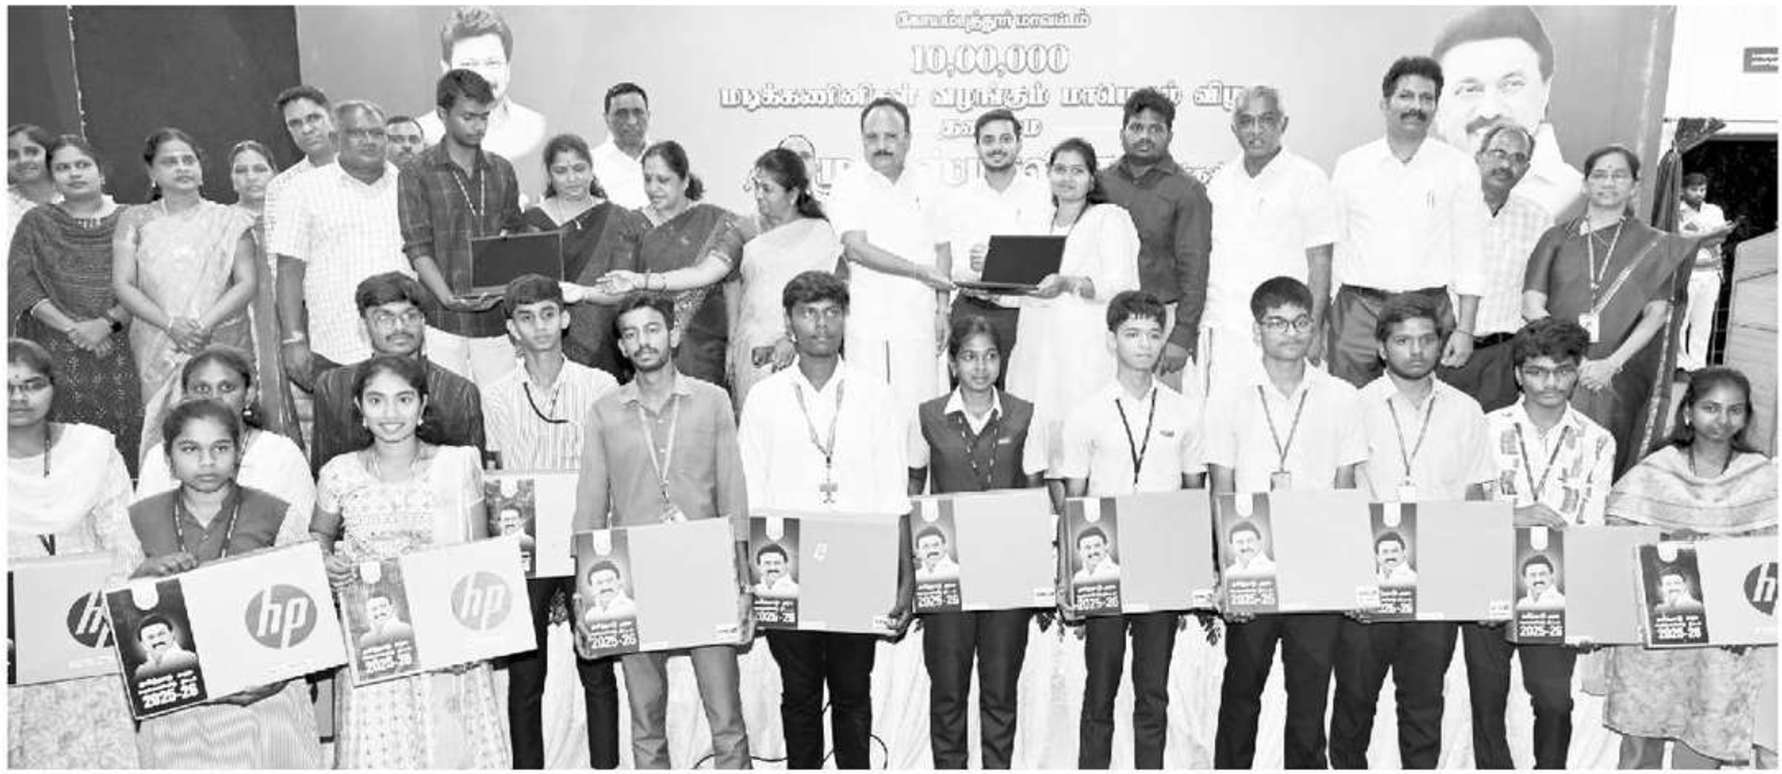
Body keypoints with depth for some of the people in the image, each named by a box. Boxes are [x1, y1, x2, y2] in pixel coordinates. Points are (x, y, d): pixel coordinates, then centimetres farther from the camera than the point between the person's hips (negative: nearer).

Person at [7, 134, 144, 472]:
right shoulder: (36, 223, 10)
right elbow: (21, 285, 1)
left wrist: (107, 323, -14)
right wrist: (71, 328, -10)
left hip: (119, 349, 0)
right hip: (57, 353, 0)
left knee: (125, 435, -4)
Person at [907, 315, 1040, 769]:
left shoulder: (1023, 417, 5)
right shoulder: (928, 417, 3)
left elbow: (1035, 494, 8)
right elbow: (911, 492, 9)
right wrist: (914, 555, -1)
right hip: (946, 569, 0)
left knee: (1001, 688, 6)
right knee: (947, 688, 4)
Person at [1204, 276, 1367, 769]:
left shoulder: (1342, 398, 5)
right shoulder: (1228, 398, 2)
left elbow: (1345, 490, 6)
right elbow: (1221, 493, 1)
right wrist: (1229, 567, -8)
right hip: (1251, 569, -1)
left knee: (1311, 689, 5)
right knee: (1242, 687, 7)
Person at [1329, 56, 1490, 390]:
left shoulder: (1458, 168, 6)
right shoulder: (1349, 165, 8)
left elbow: (1469, 255, 5)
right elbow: (1326, 247, 9)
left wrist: (1465, 330, -2)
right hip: (1357, 311, 0)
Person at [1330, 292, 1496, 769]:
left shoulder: (1464, 412, 7)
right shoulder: (1356, 407, 0)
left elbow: (1475, 498, 11)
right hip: (1366, 582, -2)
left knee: (1424, 701, 8)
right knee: (1355, 694, 6)